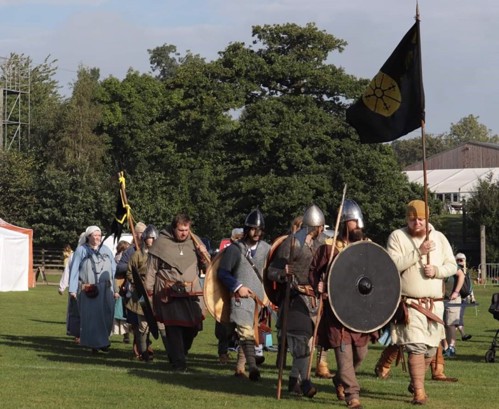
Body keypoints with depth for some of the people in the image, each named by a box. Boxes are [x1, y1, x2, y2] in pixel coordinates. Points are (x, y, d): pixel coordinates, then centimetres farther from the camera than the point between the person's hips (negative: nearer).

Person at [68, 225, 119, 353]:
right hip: (88, 290, -3)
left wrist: (115, 289, 7)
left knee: (106, 316, 1)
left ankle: (102, 341, 16)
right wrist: (73, 289, -6)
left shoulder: (106, 250, 15)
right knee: (91, 317, -2)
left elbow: (113, 270, 14)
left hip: (106, 289, 3)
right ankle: (94, 343, 7)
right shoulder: (81, 250, 5)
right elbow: (74, 269, 2)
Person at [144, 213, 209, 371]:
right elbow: (151, 269, 4)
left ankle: (180, 352, 27)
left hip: (191, 293, 4)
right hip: (169, 293, -4)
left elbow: (206, 266, 16)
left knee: (194, 326, 3)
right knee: (174, 328, -6)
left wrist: (203, 254, -5)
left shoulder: (194, 241, 9)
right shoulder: (161, 243, -2)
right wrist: (149, 290, 1)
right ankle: (178, 362, -1)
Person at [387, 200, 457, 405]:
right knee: (416, 346, -14)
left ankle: (415, 382, 30)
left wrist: (436, 270, -14)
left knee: (431, 349, 9)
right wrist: (418, 252, -21)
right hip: (410, 303, -4)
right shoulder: (397, 237, -3)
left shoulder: (439, 238, 8)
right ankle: (419, 391, -11)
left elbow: (452, 265, 7)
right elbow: (392, 265, -15)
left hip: (434, 303, 4)